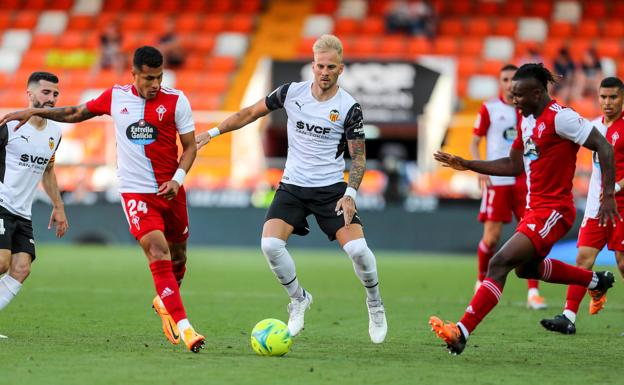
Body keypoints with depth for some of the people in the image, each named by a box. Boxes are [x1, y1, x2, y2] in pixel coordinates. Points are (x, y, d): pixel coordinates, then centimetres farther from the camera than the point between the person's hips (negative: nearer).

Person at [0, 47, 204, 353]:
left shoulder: (176, 101, -3)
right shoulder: (115, 97, 1)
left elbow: (190, 146, 1)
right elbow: (77, 113, 17)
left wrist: (178, 178, -15)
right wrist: (34, 112, 15)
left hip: (170, 191, 2)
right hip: (135, 192, -2)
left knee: (177, 255, 15)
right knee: (158, 252, -20)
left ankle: (164, 301, 47)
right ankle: (182, 327, -25)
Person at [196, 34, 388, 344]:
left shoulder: (349, 108, -9)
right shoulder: (291, 92, -3)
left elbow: (358, 156, -4)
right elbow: (251, 113, 11)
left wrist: (350, 194, -17)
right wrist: (212, 133, 9)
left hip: (331, 188, -2)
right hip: (292, 187, 2)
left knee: (357, 249, -20)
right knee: (270, 245, -20)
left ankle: (375, 304, 11)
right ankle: (298, 299, 8)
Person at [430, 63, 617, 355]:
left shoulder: (559, 118, -17)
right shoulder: (526, 120, 10)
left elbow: (604, 148, -17)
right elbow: (514, 165, 20)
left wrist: (608, 196, -21)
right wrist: (467, 165, 13)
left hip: (552, 211, -11)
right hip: (535, 207, 11)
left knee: (499, 264, -19)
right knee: (526, 266, 30)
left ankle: (461, 333, -22)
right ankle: (597, 281, 45)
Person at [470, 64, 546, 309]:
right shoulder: (489, 109, 1)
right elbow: (474, 143, 2)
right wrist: (481, 170, -10)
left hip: (524, 180, 2)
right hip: (496, 181, -2)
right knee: (491, 237, -4)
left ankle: (533, 293, -5)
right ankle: (481, 281, 22)